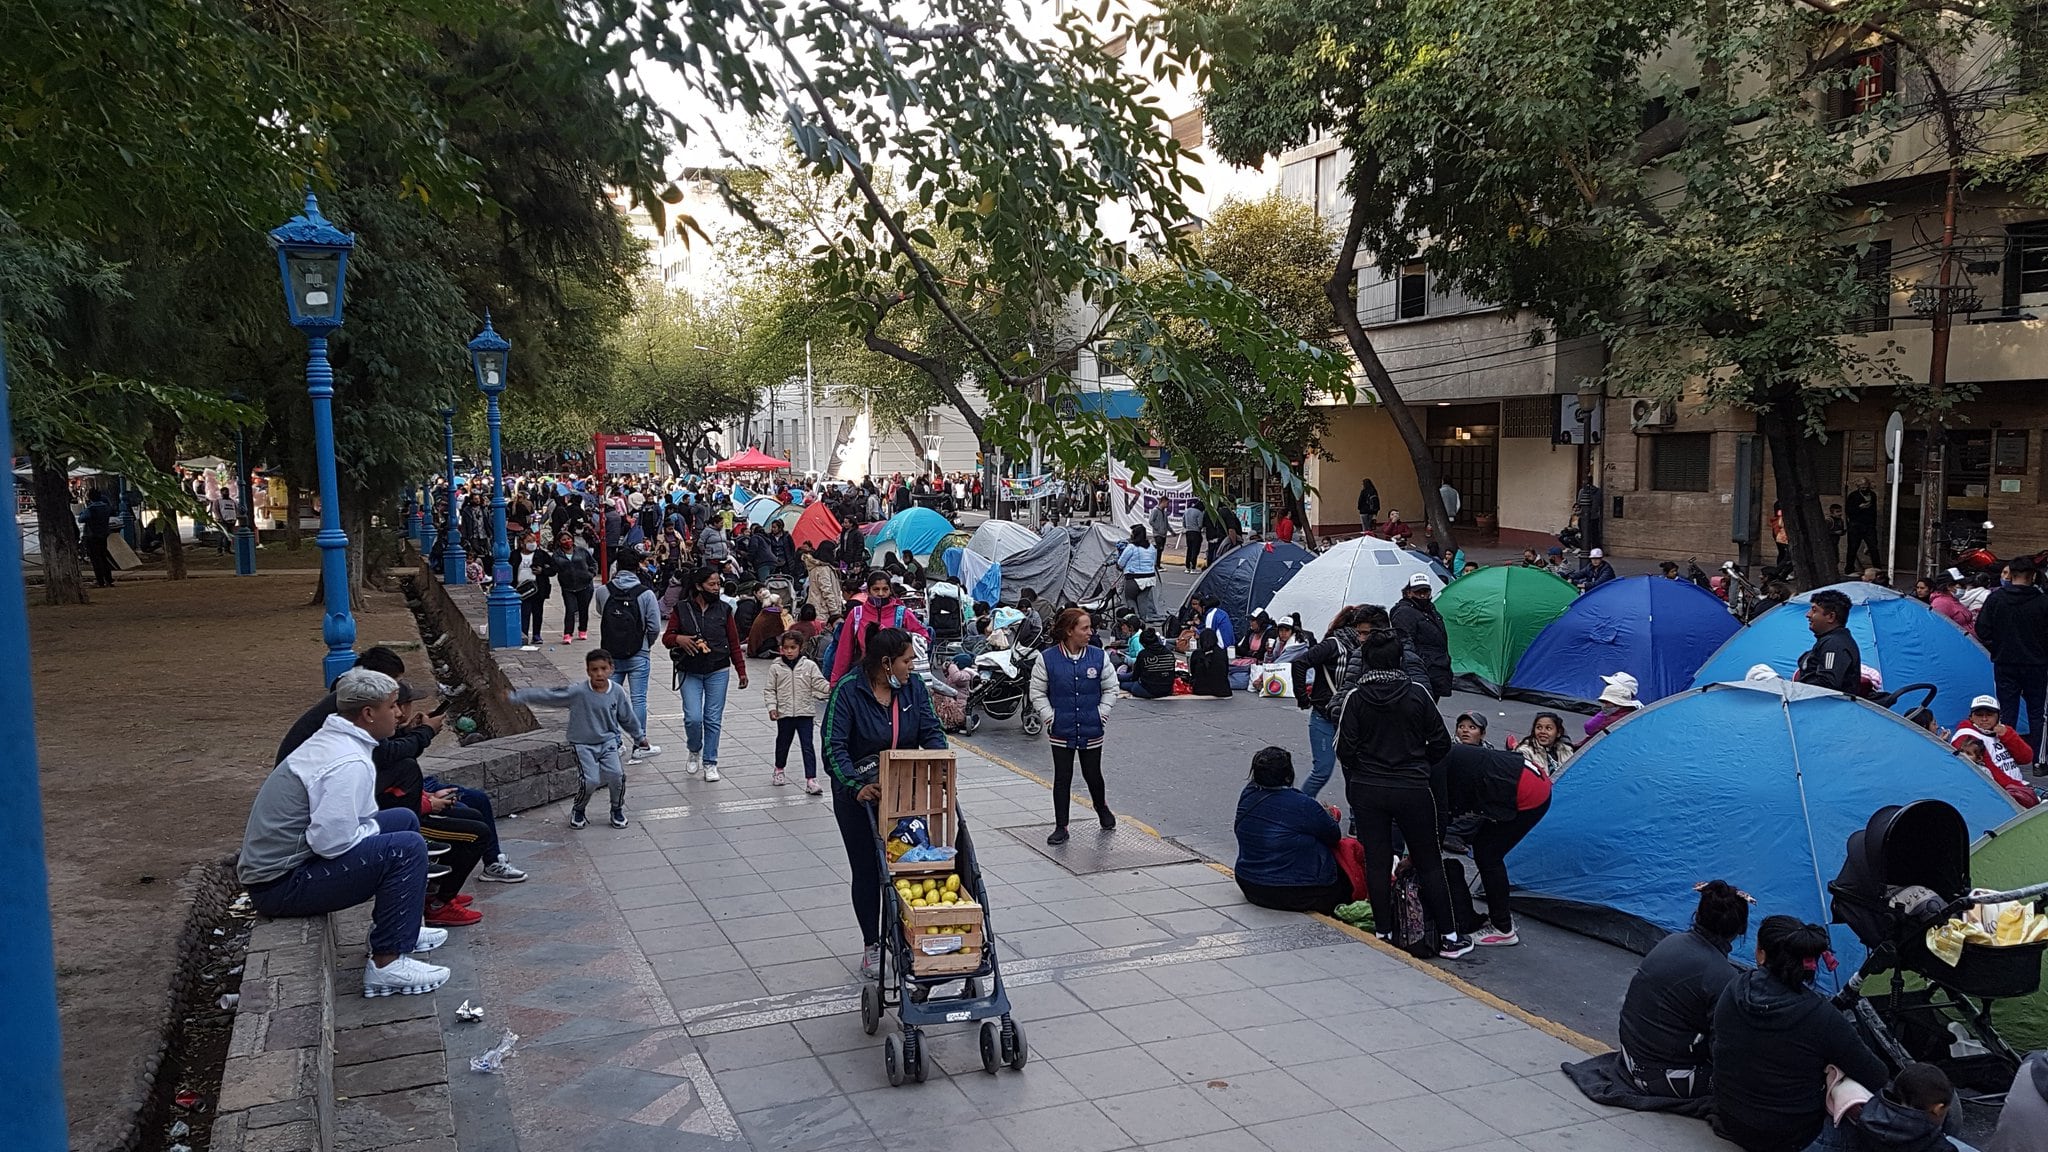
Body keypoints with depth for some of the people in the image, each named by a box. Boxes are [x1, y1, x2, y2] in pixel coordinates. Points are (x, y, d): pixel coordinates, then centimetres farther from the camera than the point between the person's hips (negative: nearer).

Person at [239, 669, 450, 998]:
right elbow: (332, 841, -30)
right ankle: (386, 965, -16)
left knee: (404, 820, 15)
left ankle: (399, 929, 25)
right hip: (281, 884, -11)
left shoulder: (330, 739, 9)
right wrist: (372, 831, -11)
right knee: (407, 847, -21)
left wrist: (370, 828, 4)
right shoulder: (349, 764, -24)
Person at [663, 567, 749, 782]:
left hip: (718, 672, 1)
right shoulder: (682, 609, -1)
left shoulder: (723, 609, 3)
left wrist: (741, 671, 4)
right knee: (693, 718, -10)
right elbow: (666, 637, 3)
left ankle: (709, 763, 17)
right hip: (689, 673, -1)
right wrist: (679, 639, -21)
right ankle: (694, 751, 20)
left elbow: (734, 643, 7)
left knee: (713, 719, 3)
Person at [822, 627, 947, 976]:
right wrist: (856, 786, -35)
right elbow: (834, 747, -23)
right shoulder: (847, 690, -19)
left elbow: (931, 732, -6)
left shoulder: (913, 686, -6)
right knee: (867, 870, 7)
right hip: (859, 794, -3)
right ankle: (871, 946, 21)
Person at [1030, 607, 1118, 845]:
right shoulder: (1047, 659, -8)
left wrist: (1101, 714, -2)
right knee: (1062, 779, 4)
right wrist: (1050, 717, -8)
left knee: (1093, 774, 12)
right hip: (1061, 732, -1)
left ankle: (1102, 807, 42)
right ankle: (1061, 827, 14)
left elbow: (1110, 689, 7)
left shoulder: (1098, 656, -2)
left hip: (1092, 731, 1)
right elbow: (1037, 693, 0)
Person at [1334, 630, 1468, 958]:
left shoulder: (1355, 697, -8)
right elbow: (1441, 743, -1)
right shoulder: (1417, 693, -7)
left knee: (1377, 861, 10)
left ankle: (1384, 931, 13)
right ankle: (1448, 936, 13)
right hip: (1413, 790, 0)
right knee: (1429, 862, 9)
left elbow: (1344, 749, -7)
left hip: (1367, 790, 0)